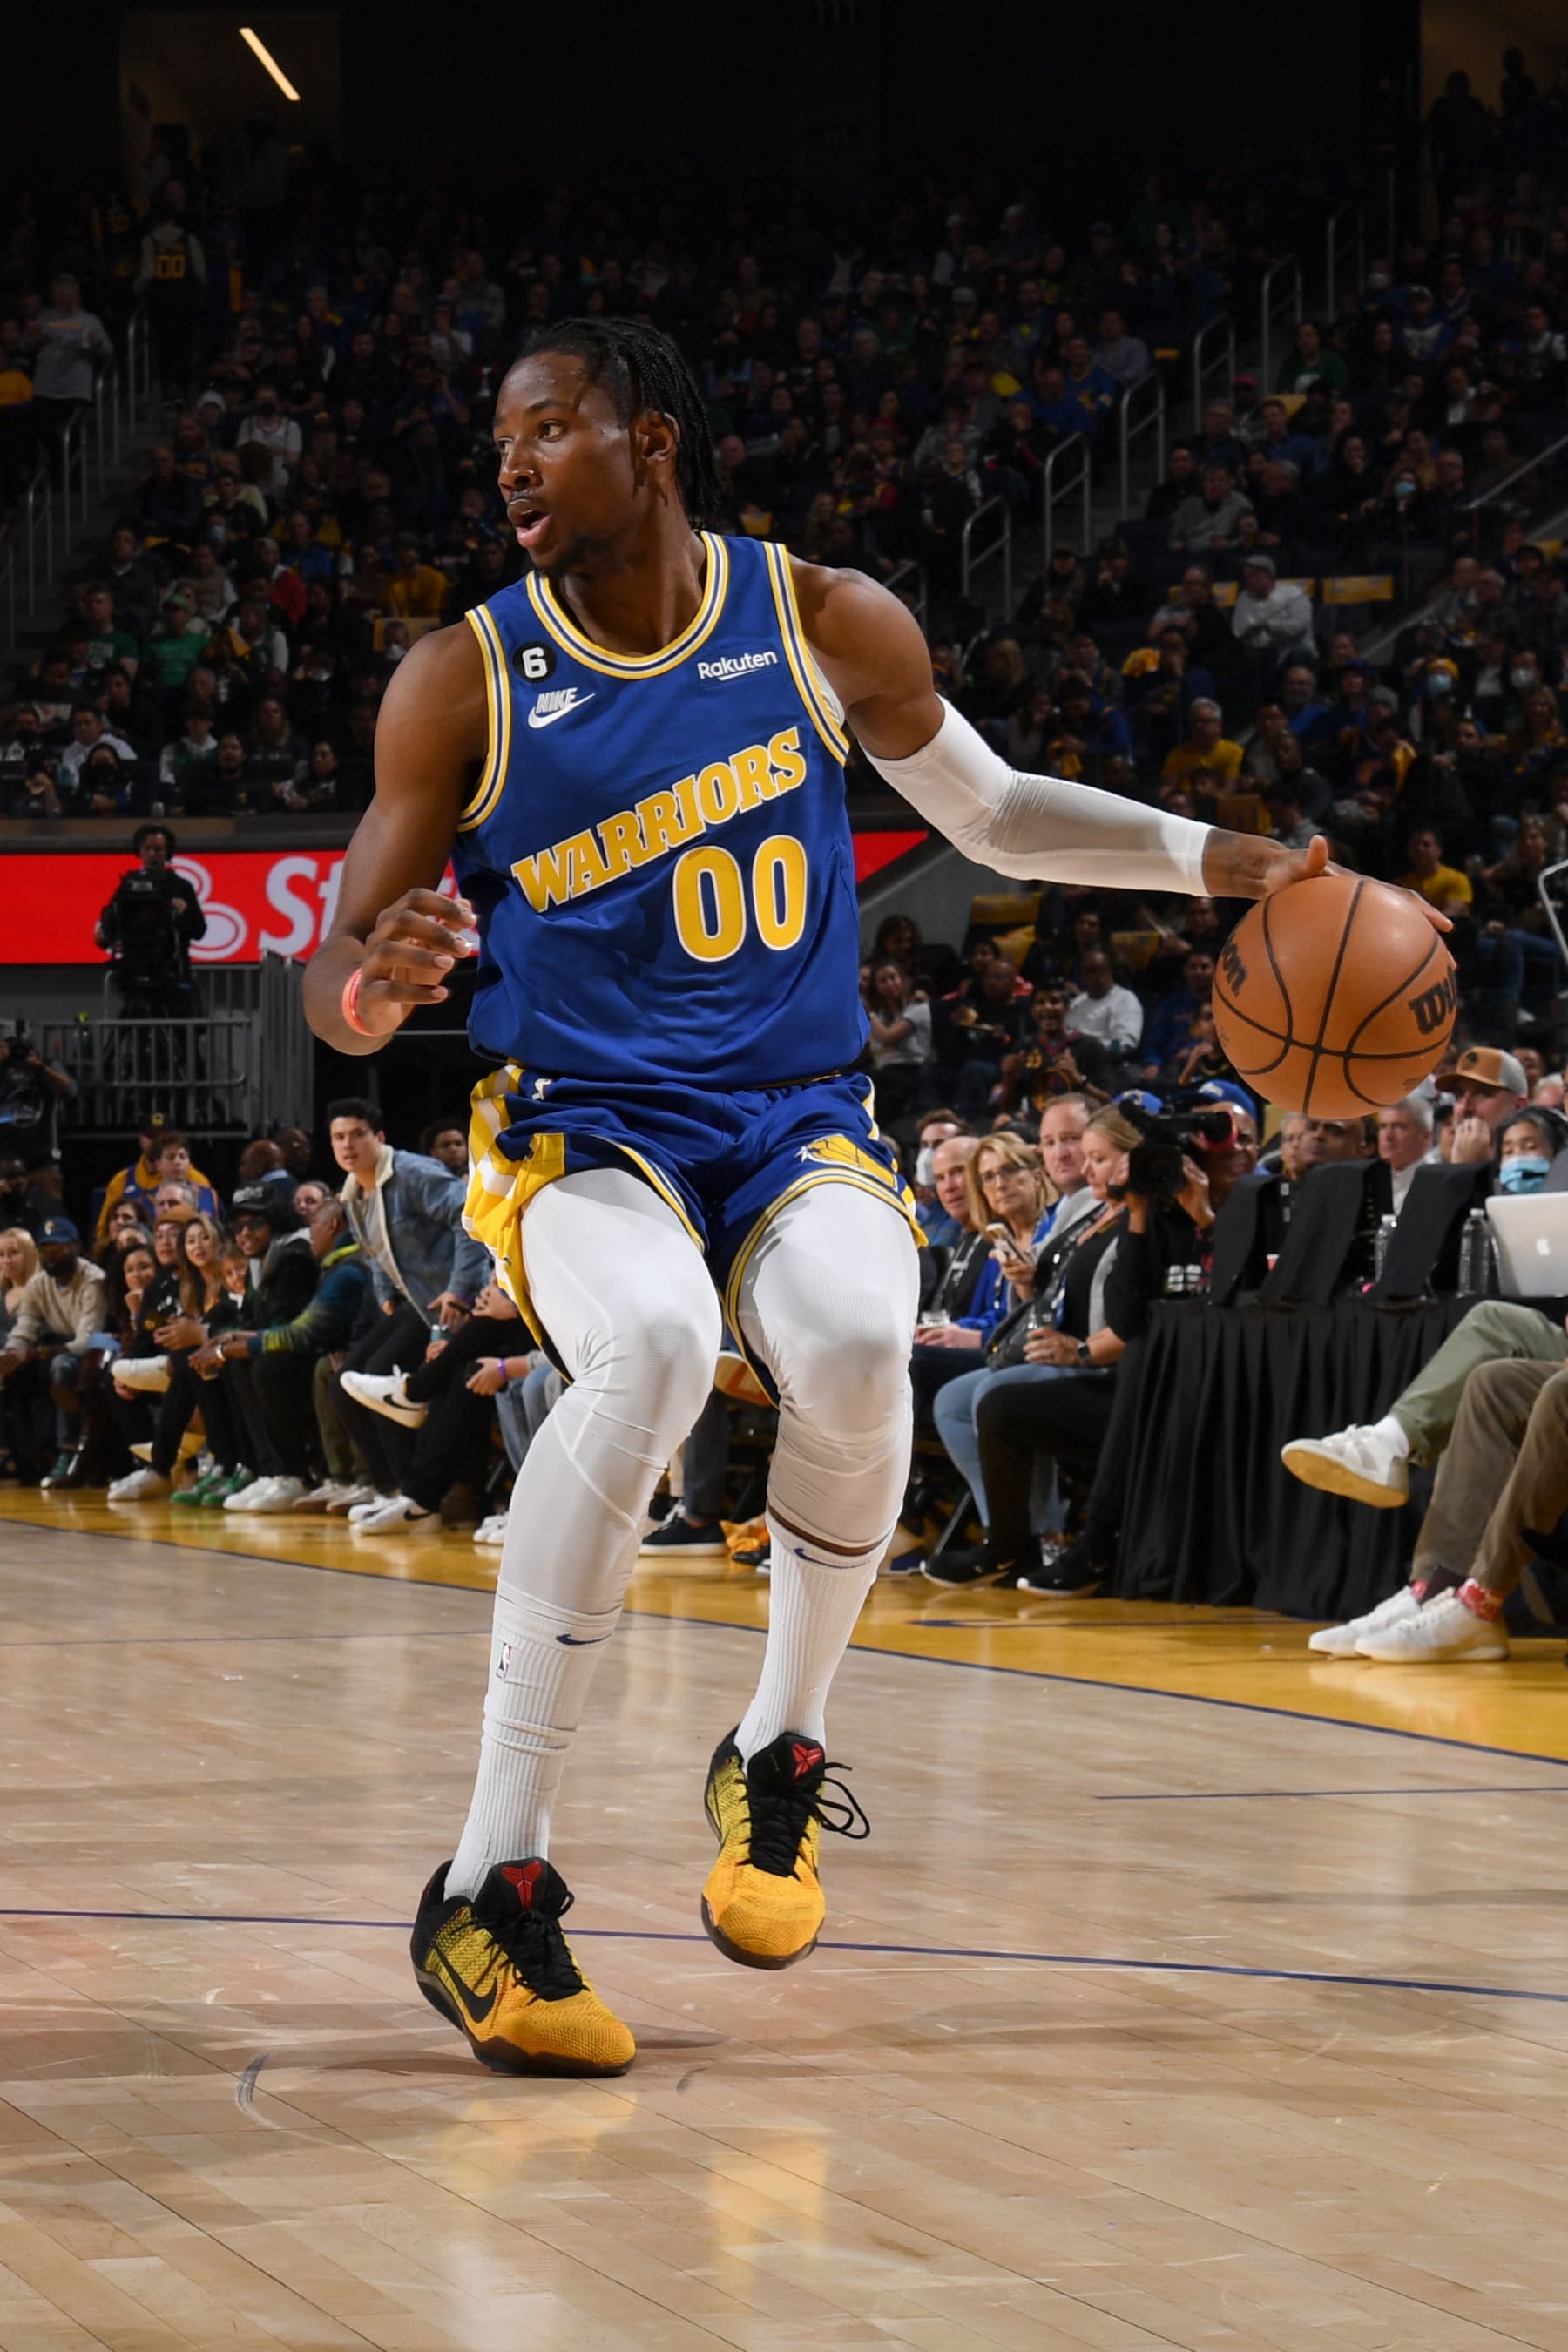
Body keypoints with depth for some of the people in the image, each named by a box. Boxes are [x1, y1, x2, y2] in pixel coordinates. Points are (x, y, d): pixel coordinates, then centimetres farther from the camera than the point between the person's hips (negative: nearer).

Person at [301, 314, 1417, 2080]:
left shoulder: (825, 625, 0)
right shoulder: (462, 684, -4)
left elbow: (995, 814, 16)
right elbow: (341, 977, -2)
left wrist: (1215, 861, 3)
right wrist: (369, 987, -27)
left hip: (797, 1127, 2)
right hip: (579, 1133, -1)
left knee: (854, 1347, -34)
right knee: (652, 1348, -36)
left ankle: (777, 1754, -6)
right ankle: (489, 1884, -33)